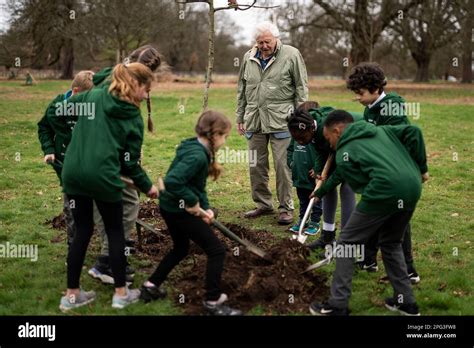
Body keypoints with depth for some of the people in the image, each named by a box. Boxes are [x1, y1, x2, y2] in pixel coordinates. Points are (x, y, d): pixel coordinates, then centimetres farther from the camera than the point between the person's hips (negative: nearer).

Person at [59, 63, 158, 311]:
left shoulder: (93, 96, 10)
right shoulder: (134, 118, 1)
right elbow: (130, 162, 2)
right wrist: (147, 186, 15)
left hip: (73, 172, 4)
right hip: (102, 175, -4)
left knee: (82, 231, 15)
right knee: (115, 231, 13)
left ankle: (71, 294, 20)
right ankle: (121, 293, 19)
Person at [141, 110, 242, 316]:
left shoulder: (199, 150, 6)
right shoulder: (197, 155, -26)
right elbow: (172, 181, -36)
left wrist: (205, 208, 0)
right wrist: (192, 203, -26)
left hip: (170, 207, 10)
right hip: (179, 210, -10)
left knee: (180, 249, 29)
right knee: (216, 250, -2)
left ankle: (151, 286, 35)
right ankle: (213, 302, 6)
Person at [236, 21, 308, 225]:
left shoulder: (291, 55, -3)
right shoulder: (249, 58, 11)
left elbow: (301, 88, -2)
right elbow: (242, 89, 18)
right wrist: (240, 117, 17)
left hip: (281, 121, -5)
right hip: (254, 120, 5)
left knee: (283, 166, -3)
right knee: (256, 166, 9)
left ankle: (286, 208, 9)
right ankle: (263, 204, 24)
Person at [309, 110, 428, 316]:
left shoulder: (343, 155, 8)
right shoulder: (380, 130, 25)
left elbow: (361, 185, 2)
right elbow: (413, 131, 14)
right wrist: (421, 167, 16)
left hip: (385, 191, -7)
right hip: (413, 188, 7)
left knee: (346, 243, 8)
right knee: (391, 244, 27)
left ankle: (337, 306, 10)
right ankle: (406, 302, 28)